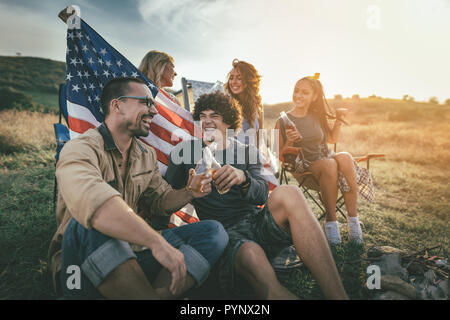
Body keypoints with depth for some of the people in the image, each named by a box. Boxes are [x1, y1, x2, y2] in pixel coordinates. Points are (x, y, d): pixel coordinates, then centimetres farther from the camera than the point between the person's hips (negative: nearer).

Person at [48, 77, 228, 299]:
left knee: (213, 231, -7)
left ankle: (159, 294, -26)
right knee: (92, 225, -39)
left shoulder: (147, 155, 11)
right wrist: (156, 241, -40)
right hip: (83, 269, -6)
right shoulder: (82, 149, -14)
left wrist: (189, 193, -2)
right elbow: (89, 198, -35)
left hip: (133, 256, 7)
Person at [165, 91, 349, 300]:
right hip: (225, 231, -2)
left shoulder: (247, 151, 15)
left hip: (258, 220, 3)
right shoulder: (184, 150, 12)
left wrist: (243, 178, -25)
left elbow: (262, 195, -1)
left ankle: (338, 294, -34)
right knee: (251, 256, -40)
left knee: (286, 194, -32)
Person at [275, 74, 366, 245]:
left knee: (345, 157, -30)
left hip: (328, 157, 4)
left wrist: (338, 121, 10)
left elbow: (332, 139, 26)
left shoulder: (318, 116, 10)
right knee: (329, 165, -35)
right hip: (304, 168, -4)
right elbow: (280, 157, -2)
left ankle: (353, 218, -27)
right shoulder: (282, 122, -2)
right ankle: (330, 220, -25)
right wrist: (289, 142, -21)